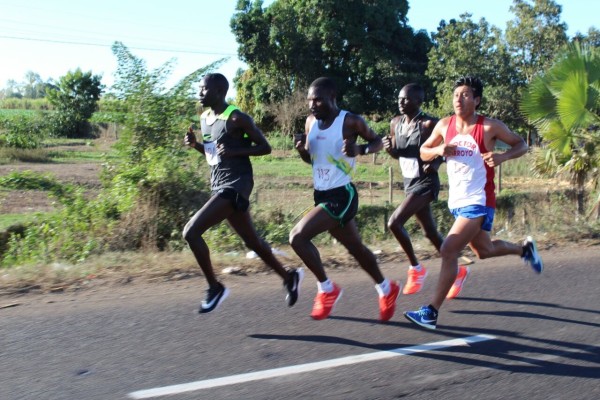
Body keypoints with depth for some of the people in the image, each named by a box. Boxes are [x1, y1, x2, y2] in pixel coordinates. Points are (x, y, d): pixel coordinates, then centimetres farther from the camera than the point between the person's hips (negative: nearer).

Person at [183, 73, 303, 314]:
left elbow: (265, 147, -9)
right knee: (252, 241, 15)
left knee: (191, 232, -17)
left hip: (237, 184, -9)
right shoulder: (204, 119, 12)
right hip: (218, 186, 9)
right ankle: (289, 277, 33)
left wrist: (234, 151, -21)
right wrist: (195, 144, 5)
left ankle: (215, 288, -3)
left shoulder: (237, 118, -12)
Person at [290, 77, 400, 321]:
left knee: (298, 237, -20)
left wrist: (359, 150, -19)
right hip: (321, 194, 8)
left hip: (342, 195, -8)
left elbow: (378, 142, 1)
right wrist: (301, 149, -5)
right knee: (355, 247, 21)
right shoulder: (310, 122, 5)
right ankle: (386, 289, 42)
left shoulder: (350, 121, -13)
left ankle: (327, 289, -1)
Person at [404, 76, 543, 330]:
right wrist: (439, 150, -11)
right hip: (456, 201, 7)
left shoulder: (490, 127, -10)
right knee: (483, 251, 23)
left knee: (448, 251, -17)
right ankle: (525, 249, 53)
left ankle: (432, 312, -10)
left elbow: (522, 145, 0)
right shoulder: (444, 125, 2)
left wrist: (502, 156, -20)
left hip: (478, 202, -7)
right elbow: (424, 152, 12)